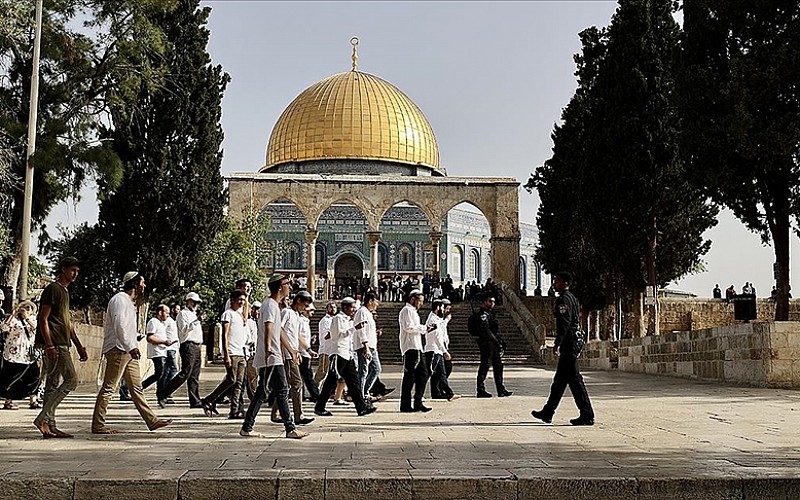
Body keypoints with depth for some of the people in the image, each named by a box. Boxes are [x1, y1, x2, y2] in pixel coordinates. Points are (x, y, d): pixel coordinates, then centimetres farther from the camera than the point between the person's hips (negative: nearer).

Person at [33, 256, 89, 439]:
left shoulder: (65, 291, 22)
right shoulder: (53, 289, -7)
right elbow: (43, 319, -13)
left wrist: (79, 346, 23)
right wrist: (49, 346, -21)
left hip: (62, 345, 10)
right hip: (55, 344, -10)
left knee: (53, 384, 8)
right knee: (71, 379, -14)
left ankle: (50, 426, 9)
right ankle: (43, 418, -13)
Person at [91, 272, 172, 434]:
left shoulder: (129, 302, 21)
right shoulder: (120, 300, -10)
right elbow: (119, 326, -20)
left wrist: (134, 339, 16)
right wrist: (131, 347, -23)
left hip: (127, 351, 10)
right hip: (117, 349, -10)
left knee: (137, 387, 9)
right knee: (109, 388, -6)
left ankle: (152, 421, 9)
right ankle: (97, 425, -2)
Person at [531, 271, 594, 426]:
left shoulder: (563, 299, -12)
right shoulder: (573, 298, 19)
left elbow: (564, 323, -22)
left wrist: (558, 343, -24)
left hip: (568, 343, -11)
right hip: (575, 342, 11)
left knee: (574, 379, -8)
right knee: (559, 379, 15)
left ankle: (587, 416, -6)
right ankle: (547, 413, 23)